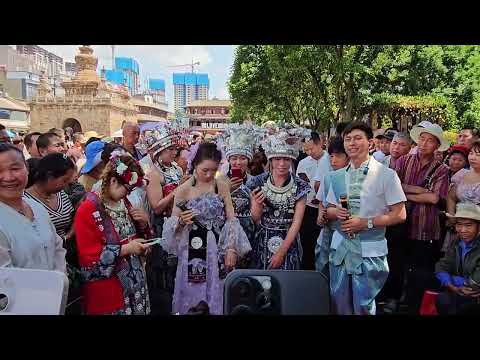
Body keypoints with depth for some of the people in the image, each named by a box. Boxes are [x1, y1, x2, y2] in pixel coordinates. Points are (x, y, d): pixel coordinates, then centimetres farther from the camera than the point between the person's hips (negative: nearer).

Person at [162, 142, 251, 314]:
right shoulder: (183, 190, -5)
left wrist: (231, 249, -8)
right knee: (194, 293, 9)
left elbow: (231, 219, 0)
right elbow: (172, 225, 2)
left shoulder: (222, 186, -1)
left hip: (219, 249, 1)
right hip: (194, 251, -1)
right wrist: (181, 221, -20)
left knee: (217, 292, 11)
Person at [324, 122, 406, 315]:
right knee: (339, 304, 14)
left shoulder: (386, 175, -7)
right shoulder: (336, 177, 7)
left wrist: (366, 223, -16)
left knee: (363, 306, 6)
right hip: (340, 247, 4)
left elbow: (399, 214, -7)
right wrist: (336, 212, -9)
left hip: (369, 251, -4)